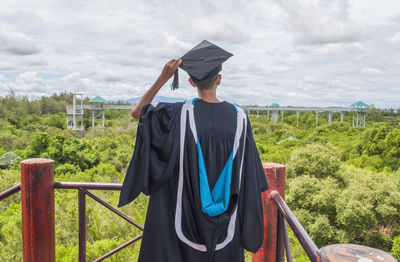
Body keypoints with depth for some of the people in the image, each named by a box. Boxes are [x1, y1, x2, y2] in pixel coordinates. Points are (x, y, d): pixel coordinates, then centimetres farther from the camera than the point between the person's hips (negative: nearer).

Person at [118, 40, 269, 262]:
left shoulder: (180, 114, -16)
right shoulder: (238, 117, -8)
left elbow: (137, 112, 0)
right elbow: (249, 175, 0)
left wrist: (163, 78, -6)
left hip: (185, 214, -2)